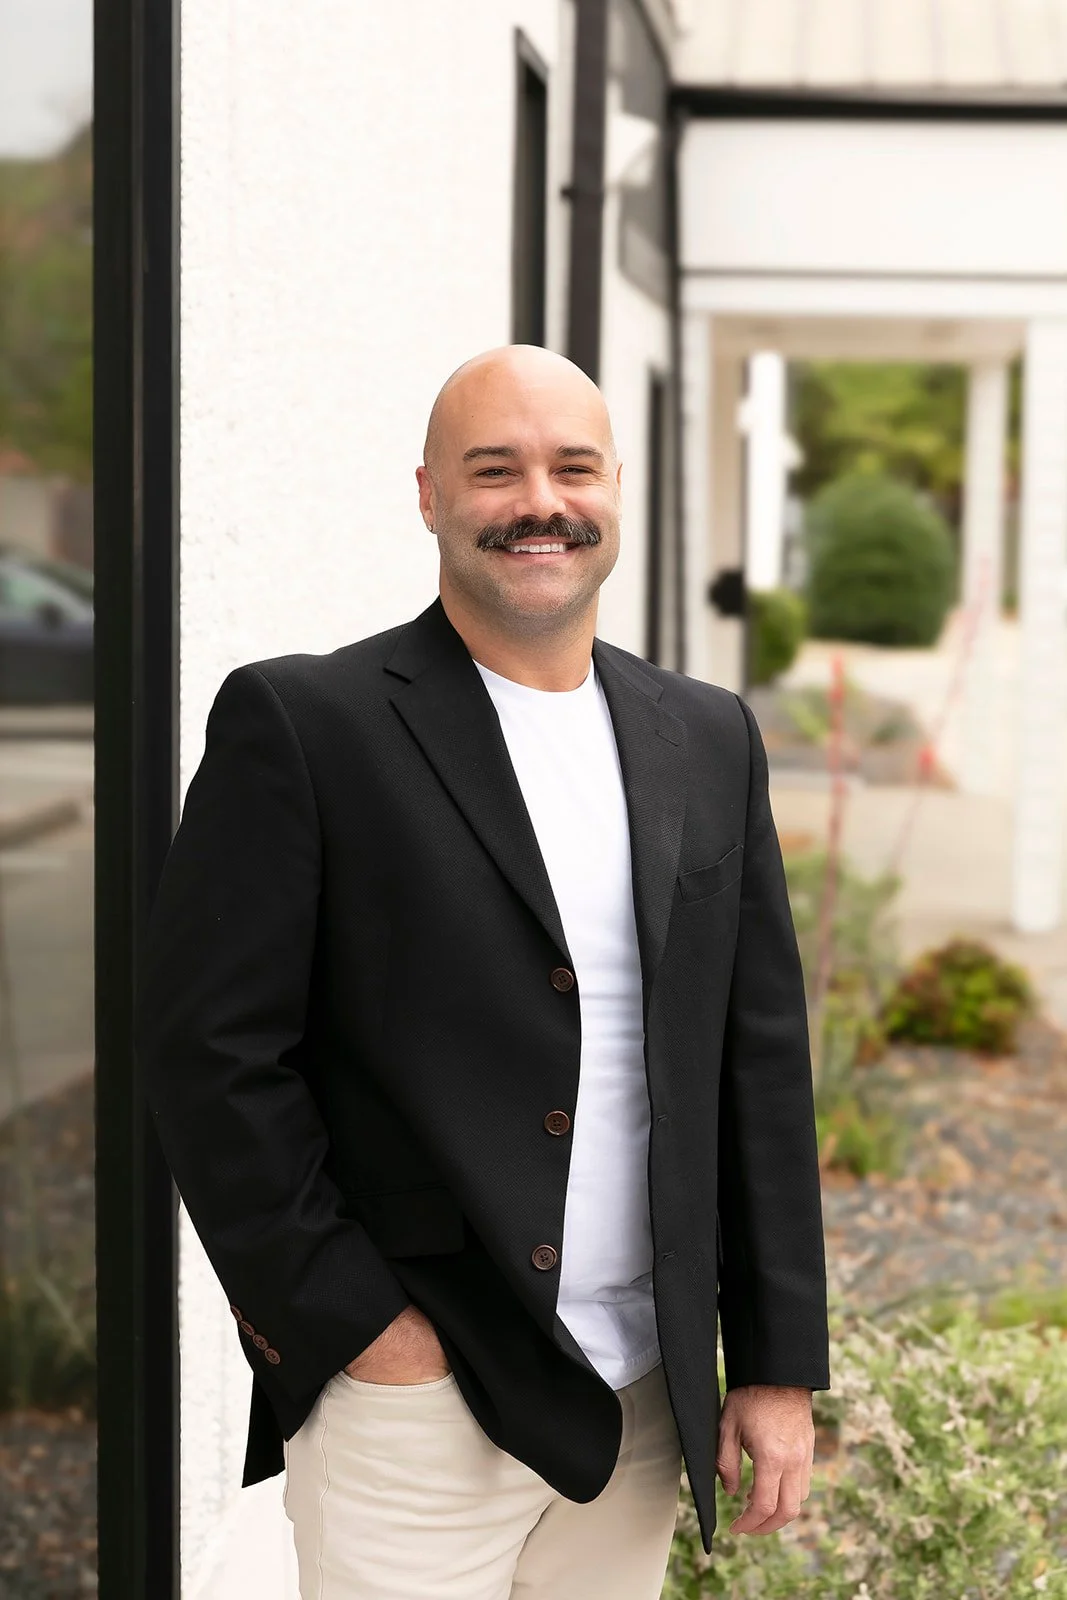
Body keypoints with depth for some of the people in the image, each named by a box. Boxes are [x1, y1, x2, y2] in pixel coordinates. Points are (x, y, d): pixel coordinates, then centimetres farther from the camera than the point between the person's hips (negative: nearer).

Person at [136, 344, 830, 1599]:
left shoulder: (710, 740, 9)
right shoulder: (300, 724, -6)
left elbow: (761, 1059, 9)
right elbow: (208, 1048, -10)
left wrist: (781, 1365, 6)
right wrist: (351, 1321, -12)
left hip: (644, 1401, 5)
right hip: (413, 1400, -4)